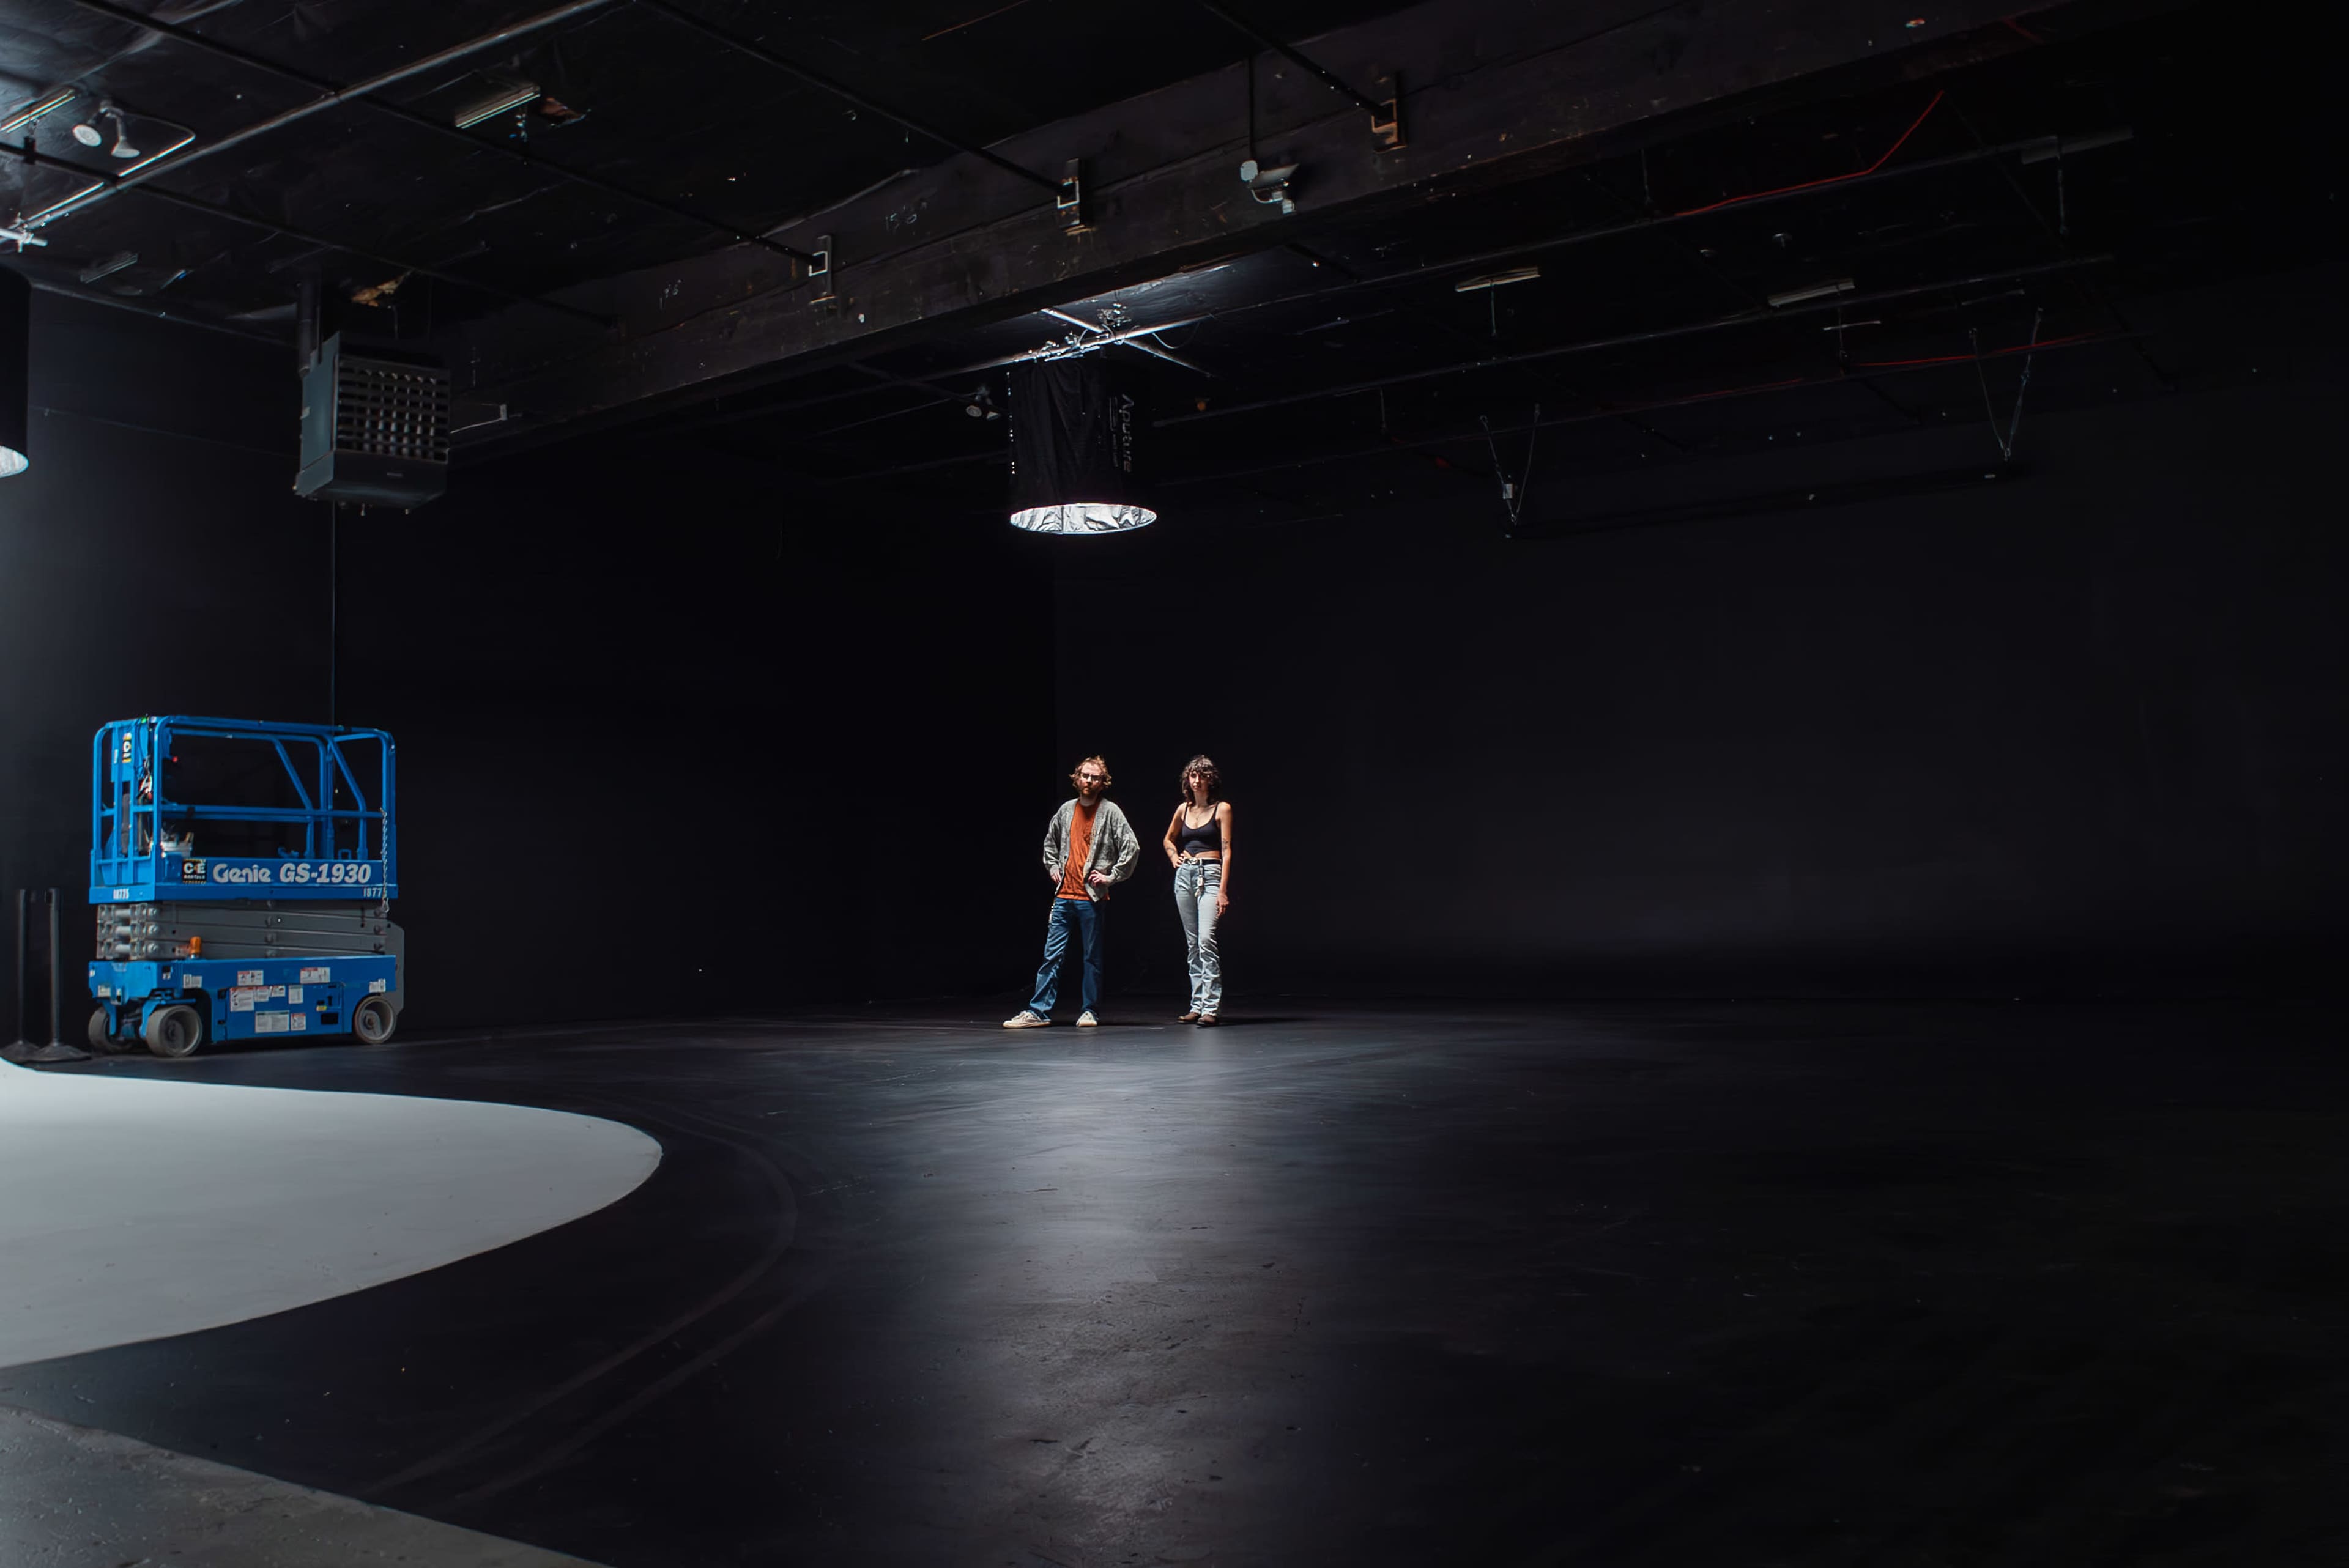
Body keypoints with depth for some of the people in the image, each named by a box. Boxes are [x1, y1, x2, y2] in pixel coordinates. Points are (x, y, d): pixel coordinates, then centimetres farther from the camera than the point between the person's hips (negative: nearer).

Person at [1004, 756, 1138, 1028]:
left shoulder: (1110, 811, -3)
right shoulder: (1066, 810, 11)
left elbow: (1132, 847, -8)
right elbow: (1050, 841, 29)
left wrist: (1112, 876, -8)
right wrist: (1053, 867, 17)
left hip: (1091, 897, -4)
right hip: (1063, 896, 4)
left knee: (1092, 957, 4)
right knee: (1052, 955, 3)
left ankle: (1091, 1012, 13)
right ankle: (1038, 1011, 4)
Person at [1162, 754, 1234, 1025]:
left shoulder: (1222, 809, -1)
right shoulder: (1184, 809, 13)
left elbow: (1226, 850, -7)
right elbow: (1169, 839, 31)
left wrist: (1223, 890, -15)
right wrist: (1174, 857, 9)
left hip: (1210, 875, -6)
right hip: (1185, 875, 6)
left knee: (1206, 940, -17)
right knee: (1192, 944, 7)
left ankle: (1210, 1007, -19)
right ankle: (1197, 1005, 11)